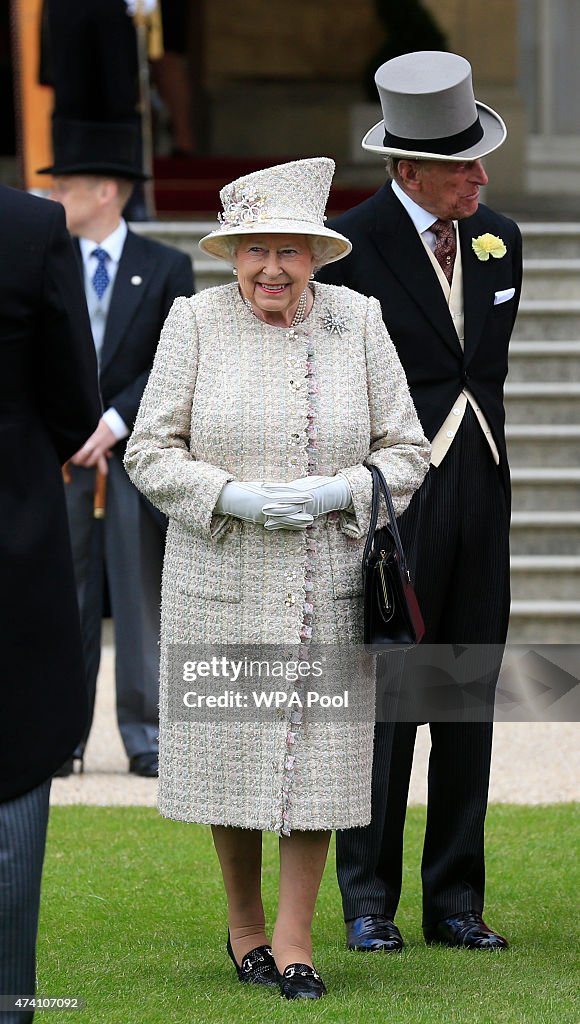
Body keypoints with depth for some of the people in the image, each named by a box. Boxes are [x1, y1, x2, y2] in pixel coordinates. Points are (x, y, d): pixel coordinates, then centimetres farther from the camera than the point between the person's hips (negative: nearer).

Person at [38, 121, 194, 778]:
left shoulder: (165, 269, 3)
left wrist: (113, 422, -13)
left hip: (137, 453, -1)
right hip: (62, 455, 1)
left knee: (141, 597, 2)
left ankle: (144, 737, 8)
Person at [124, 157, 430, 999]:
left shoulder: (358, 323, 2)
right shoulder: (195, 323, -2)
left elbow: (407, 452, 5)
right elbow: (151, 453, -2)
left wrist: (334, 493, -13)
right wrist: (236, 498, -16)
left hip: (327, 589, 1)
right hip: (221, 585, -1)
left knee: (317, 751, -1)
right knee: (230, 753, 5)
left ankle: (294, 941, 9)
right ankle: (243, 924, 25)